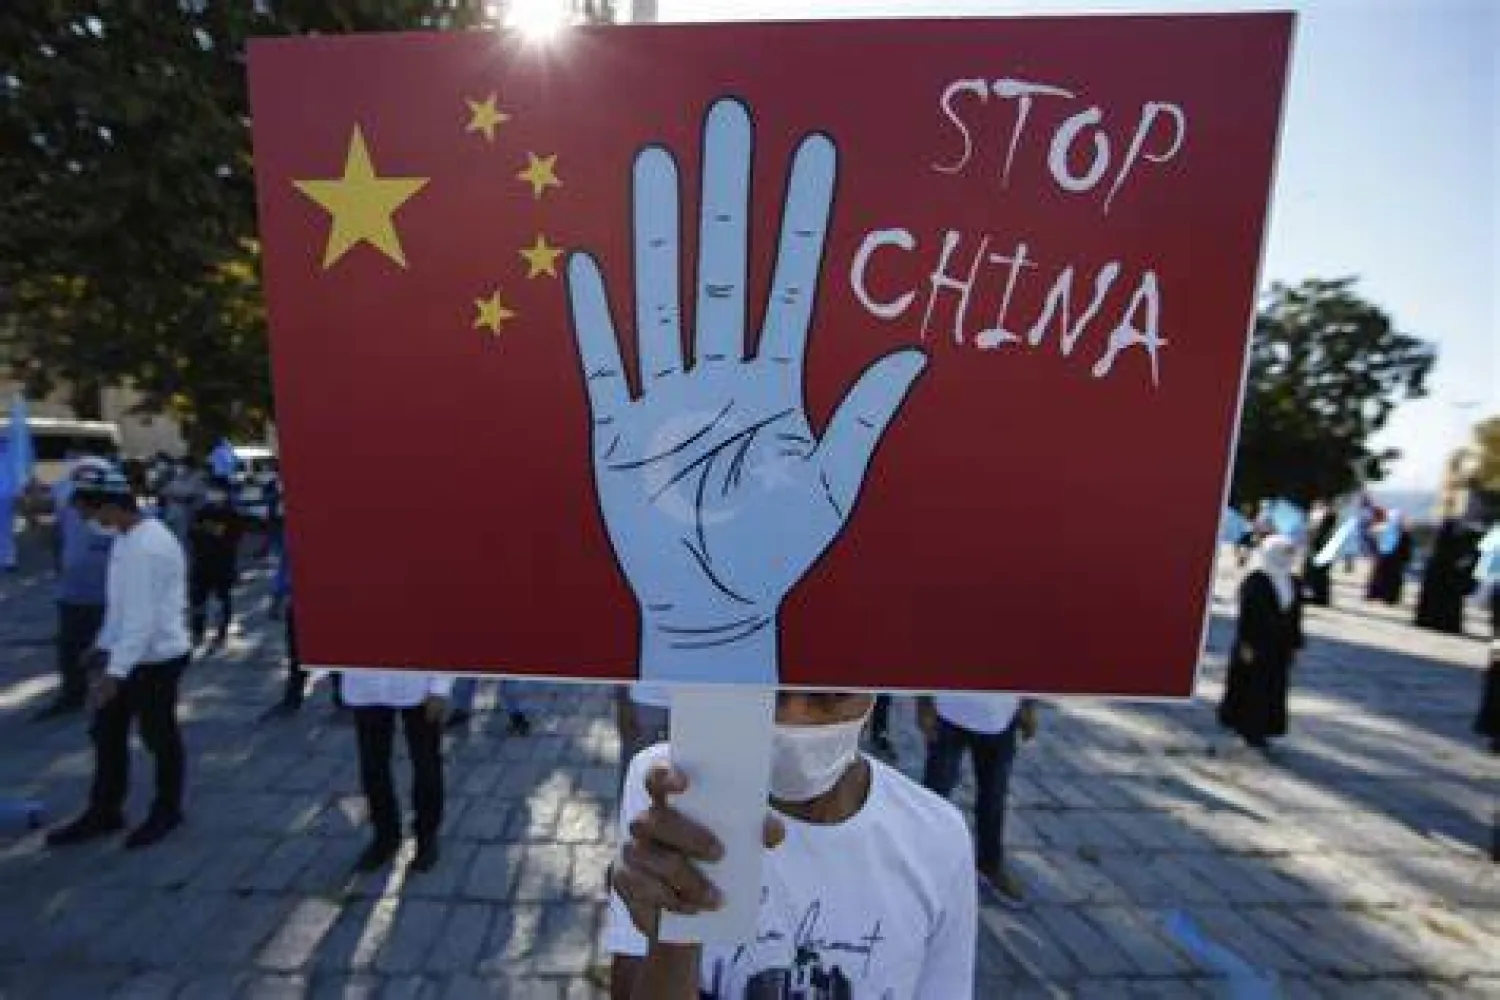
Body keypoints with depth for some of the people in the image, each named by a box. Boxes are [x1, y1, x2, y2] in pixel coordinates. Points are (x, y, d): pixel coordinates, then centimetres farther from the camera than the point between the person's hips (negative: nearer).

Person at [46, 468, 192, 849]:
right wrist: (105, 645, 21)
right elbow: (119, 604, 18)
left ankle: (166, 812, 26)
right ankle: (103, 813, 34)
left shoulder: (146, 547, -26)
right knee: (107, 732, 18)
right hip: (129, 655, 9)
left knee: (158, 736, 7)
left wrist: (114, 672, -23)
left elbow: (143, 618, -26)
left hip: (157, 658, -9)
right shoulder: (127, 536, 7)